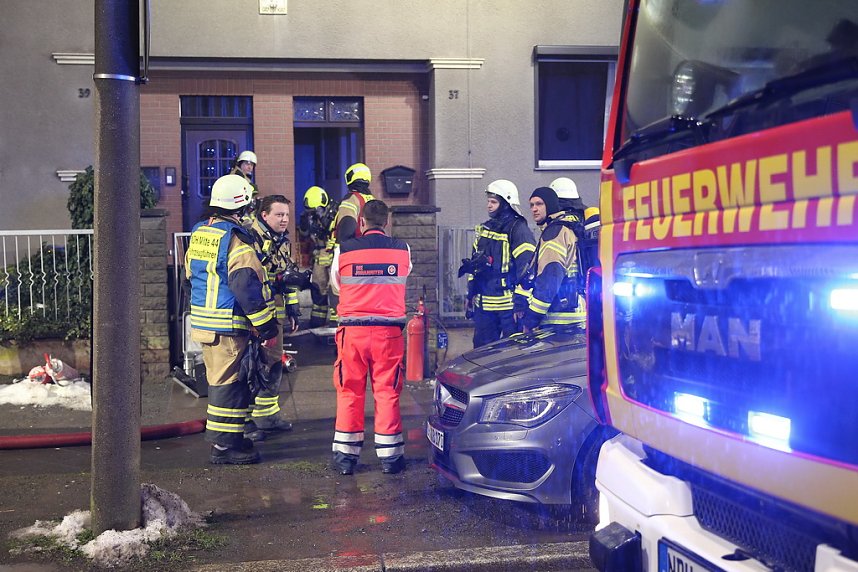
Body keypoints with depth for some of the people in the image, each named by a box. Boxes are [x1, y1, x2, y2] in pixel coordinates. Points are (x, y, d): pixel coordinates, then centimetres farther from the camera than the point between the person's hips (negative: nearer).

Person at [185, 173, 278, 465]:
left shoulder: (198, 233, 10)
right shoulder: (235, 239, -17)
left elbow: (191, 274, 20)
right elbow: (249, 286, -21)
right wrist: (267, 326, -16)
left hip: (201, 318, 9)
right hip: (227, 324, -9)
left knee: (219, 378, 18)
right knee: (227, 382, -3)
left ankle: (224, 437, 28)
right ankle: (224, 446, 1)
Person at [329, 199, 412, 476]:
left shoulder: (343, 250, -3)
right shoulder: (402, 250, 1)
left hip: (352, 330, 0)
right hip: (389, 331, 1)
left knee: (349, 391, 8)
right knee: (387, 391, 7)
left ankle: (346, 455, 13)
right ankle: (389, 455, 11)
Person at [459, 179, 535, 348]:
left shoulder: (518, 230, -10)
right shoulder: (484, 229, 14)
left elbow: (526, 269, -15)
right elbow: (475, 264, 22)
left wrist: (520, 305, -17)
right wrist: (470, 296, 20)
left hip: (508, 305, -7)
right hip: (484, 305, 7)